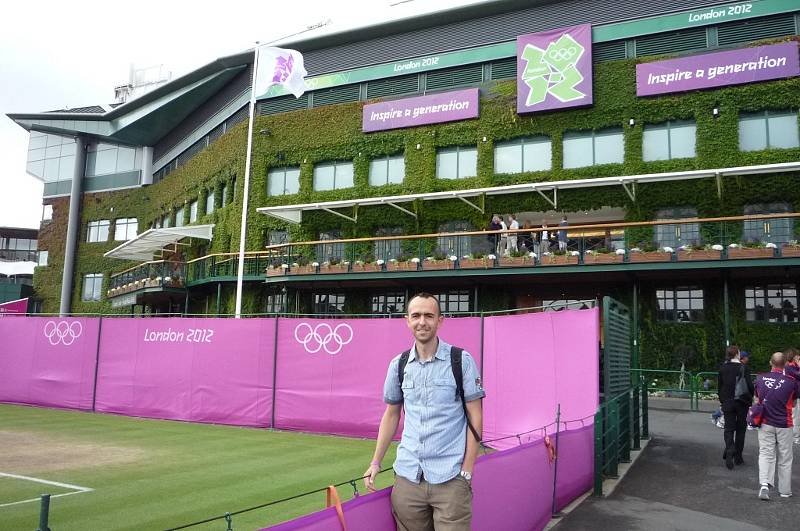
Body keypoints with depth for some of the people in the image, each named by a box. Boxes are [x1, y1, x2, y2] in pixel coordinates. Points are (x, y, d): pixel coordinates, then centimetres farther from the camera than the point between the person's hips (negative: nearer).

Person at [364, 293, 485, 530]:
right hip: (407, 477, 3)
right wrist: (375, 462, 9)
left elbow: (475, 417, -3)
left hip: (450, 479, -3)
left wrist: (467, 471, -8)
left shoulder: (461, 360, -5)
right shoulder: (398, 364, 6)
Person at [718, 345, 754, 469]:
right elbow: (750, 386, -14)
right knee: (740, 429, 12)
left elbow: (719, 386, 5)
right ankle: (738, 457, 17)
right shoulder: (744, 368, -12)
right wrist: (750, 398, 3)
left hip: (727, 403, 2)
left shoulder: (723, 368, 0)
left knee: (729, 428, 6)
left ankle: (729, 451, -17)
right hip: (742, 402, -2)